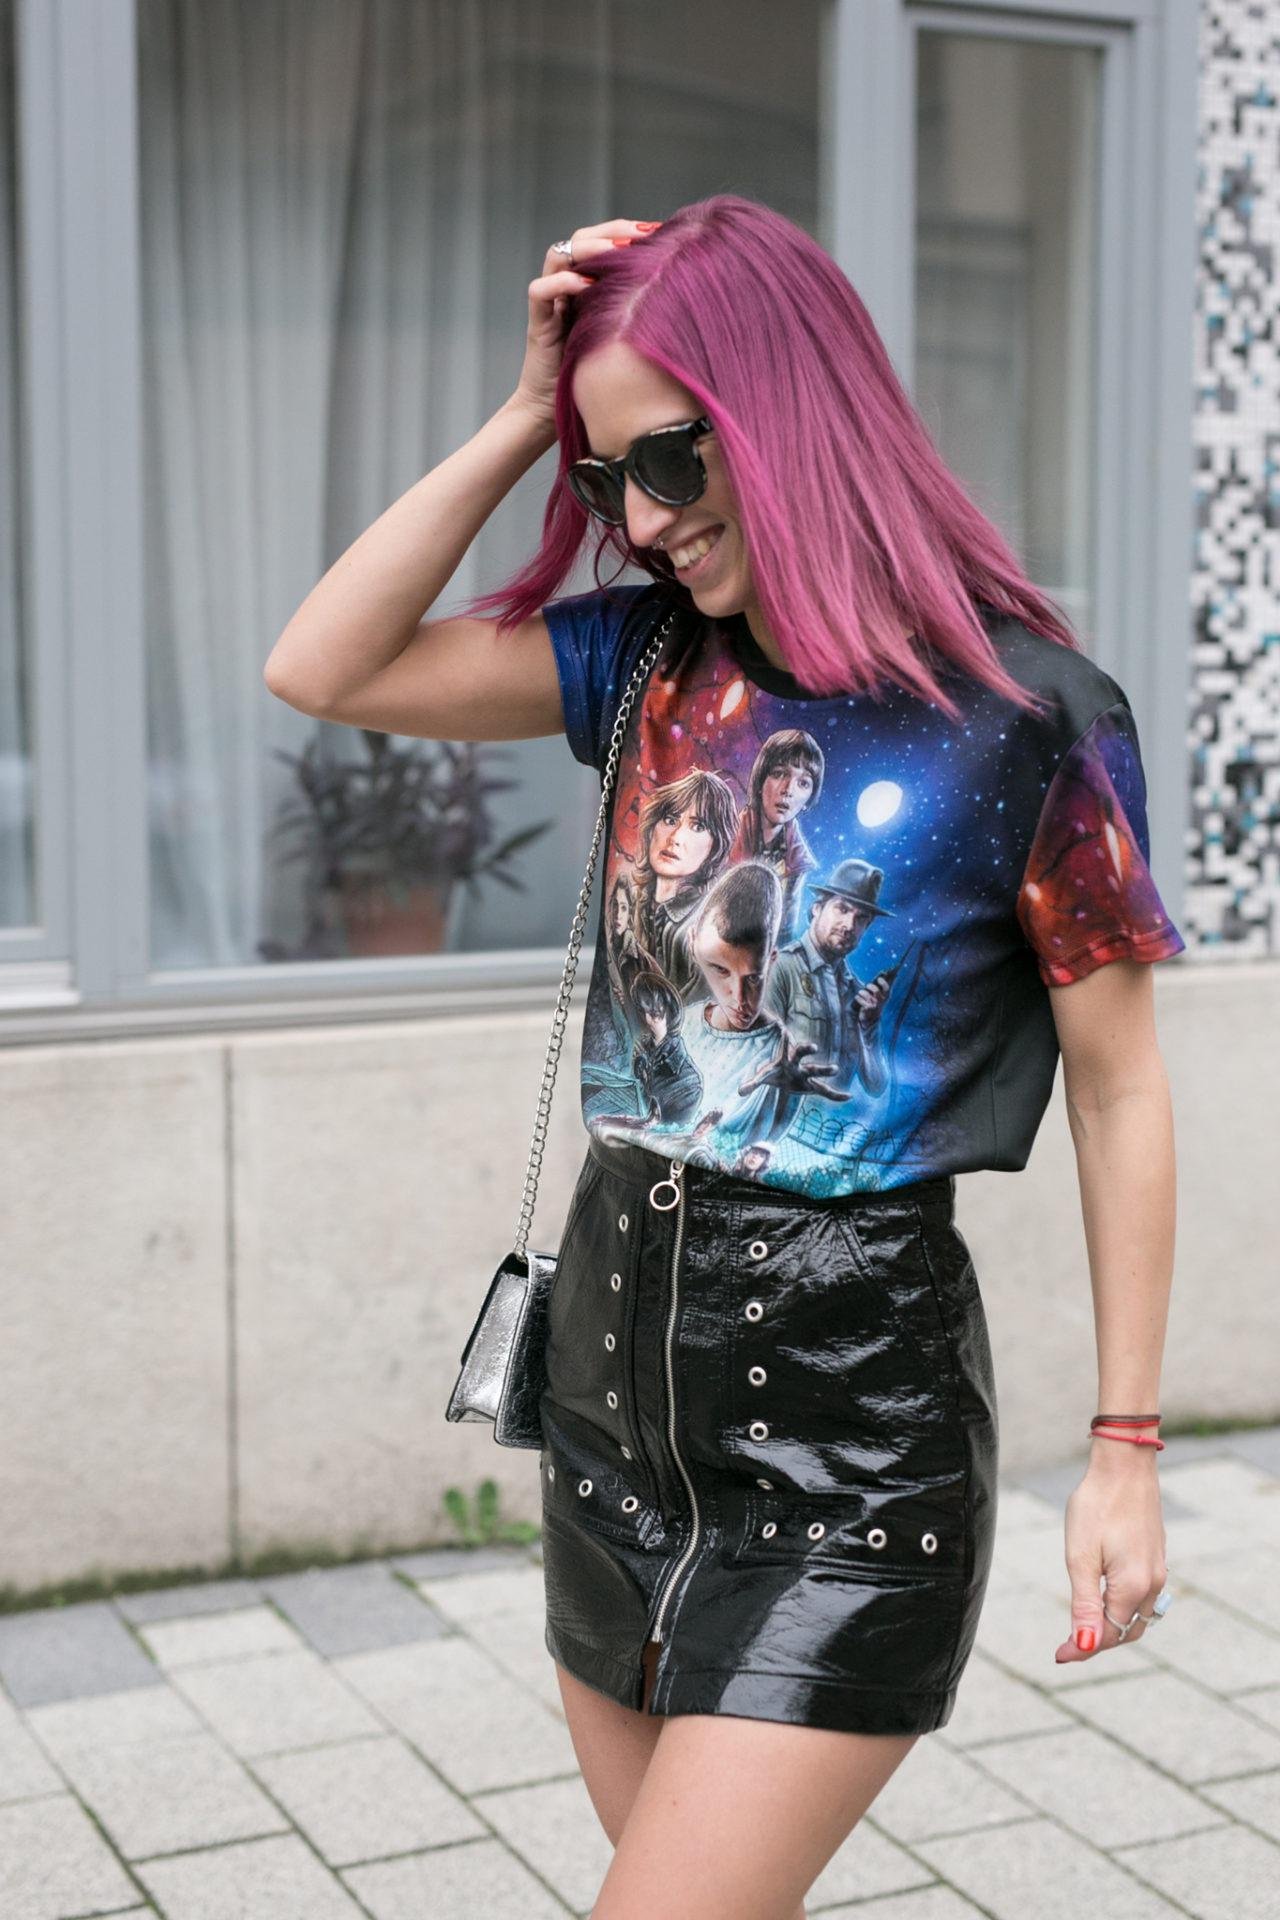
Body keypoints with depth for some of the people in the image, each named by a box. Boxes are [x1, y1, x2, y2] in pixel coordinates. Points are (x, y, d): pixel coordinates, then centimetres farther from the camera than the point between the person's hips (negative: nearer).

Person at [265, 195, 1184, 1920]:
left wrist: (1126, 1453, -3)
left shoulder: (1028, 713, -12)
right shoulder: (652, 661, 3)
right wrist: (524, 421, -5)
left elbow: (1121, 1091, -5)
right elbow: (324, 672, 0)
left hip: (853, 1404, -6)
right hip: (617, 1340, 6)